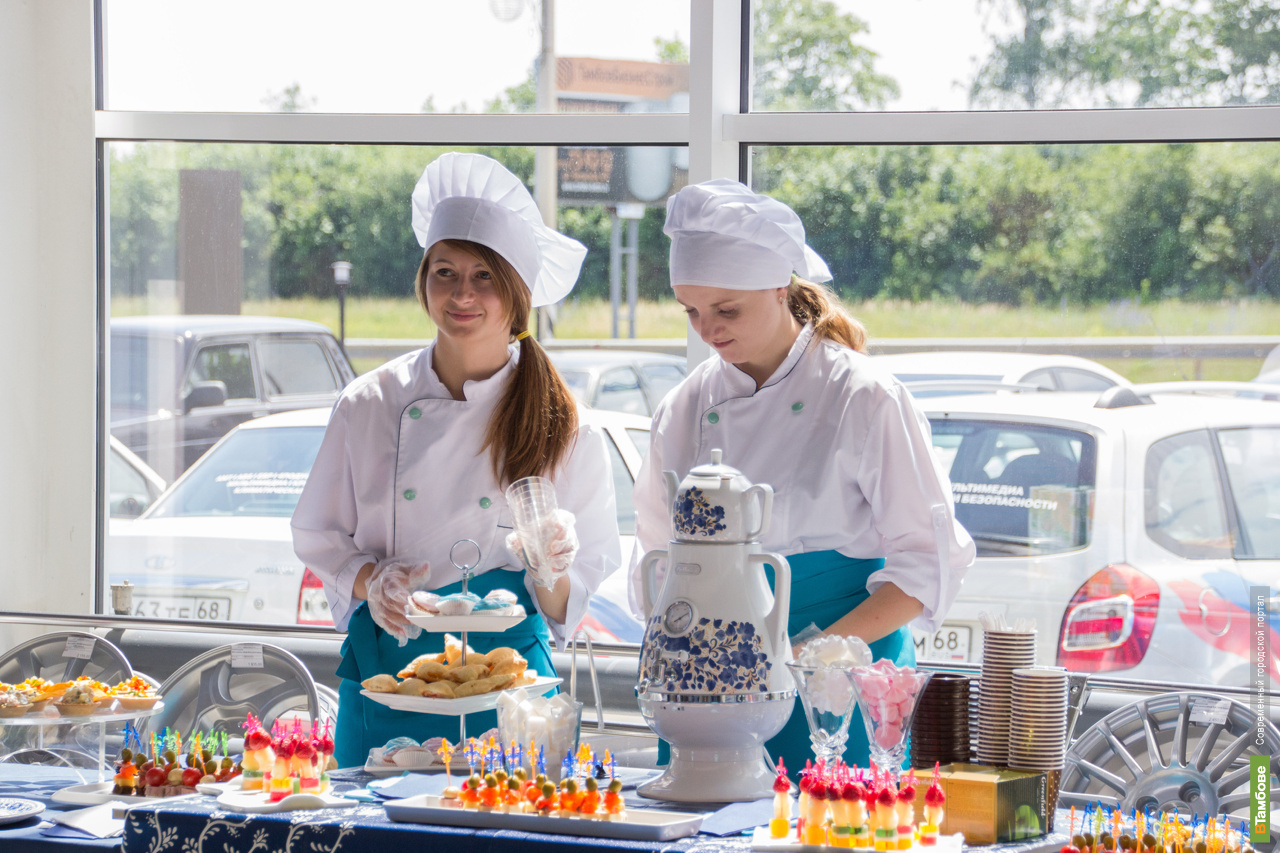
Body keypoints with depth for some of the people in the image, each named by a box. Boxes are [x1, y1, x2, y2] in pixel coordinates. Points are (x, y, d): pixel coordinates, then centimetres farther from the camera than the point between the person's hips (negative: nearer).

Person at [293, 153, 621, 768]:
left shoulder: (564, 429, -1)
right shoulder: (370, 406, 2)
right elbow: (319, 536, 9)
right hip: (385, 667, 1)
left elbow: (575, 596, 4)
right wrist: (369, 581, -10)